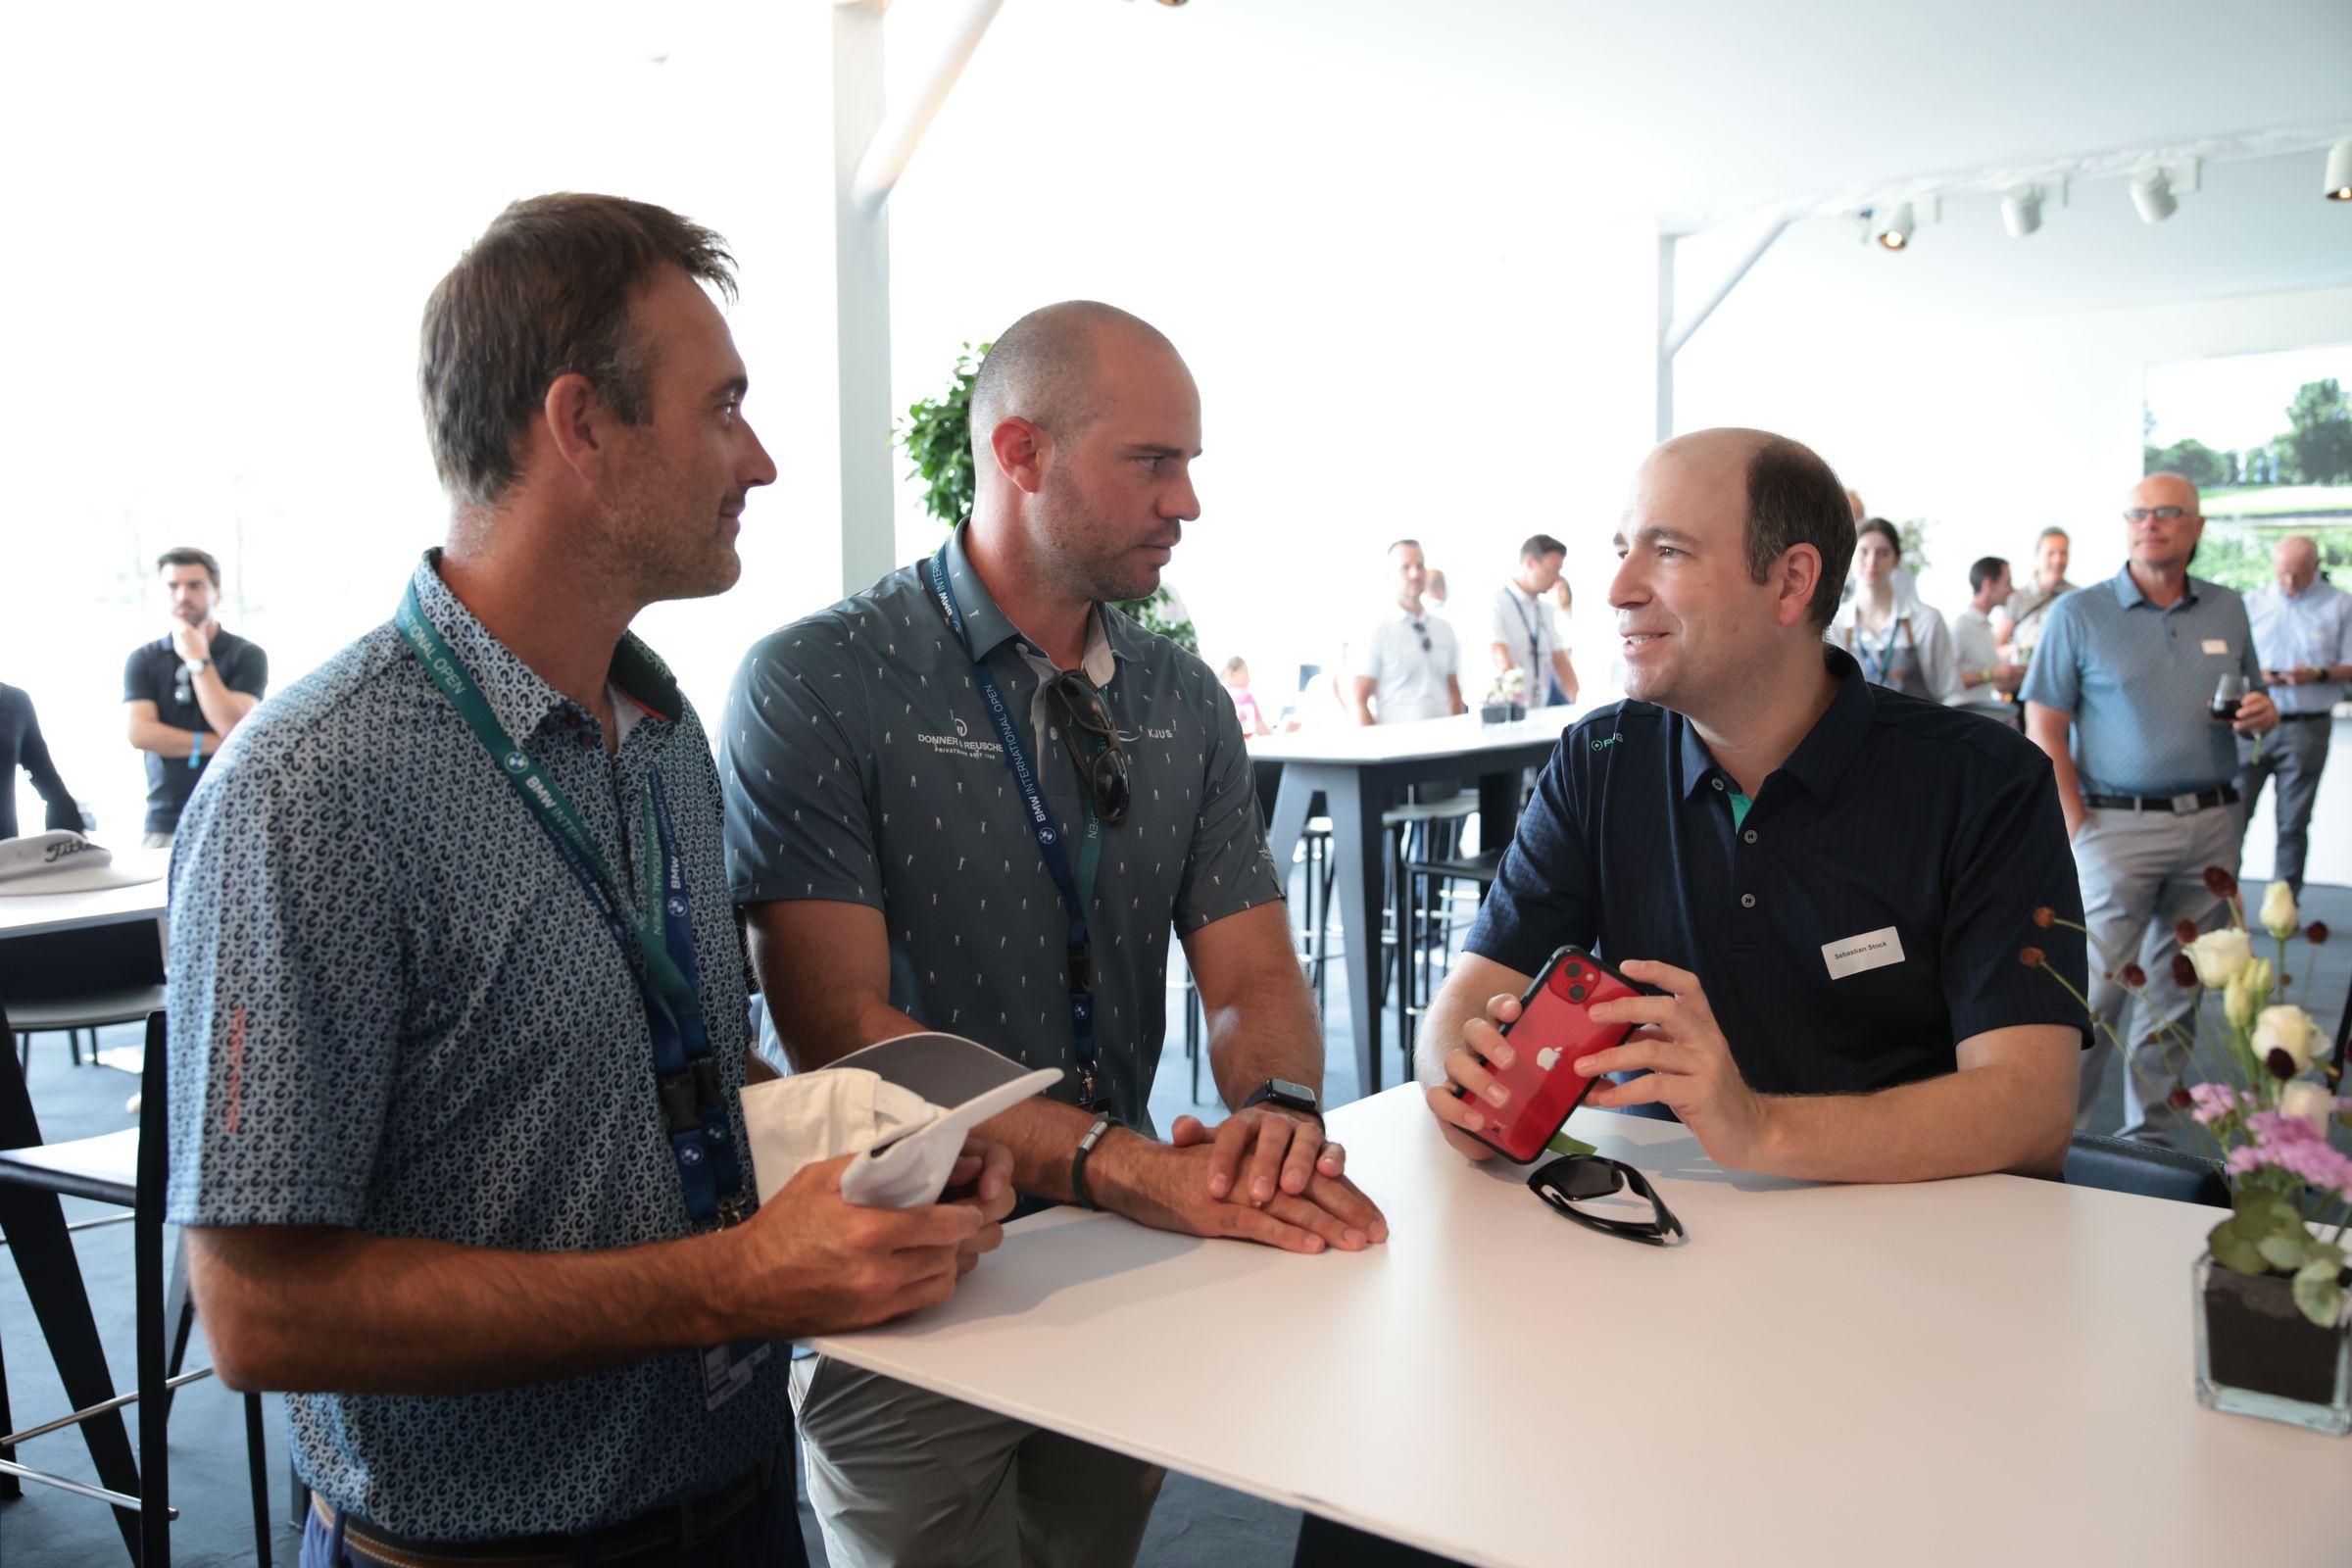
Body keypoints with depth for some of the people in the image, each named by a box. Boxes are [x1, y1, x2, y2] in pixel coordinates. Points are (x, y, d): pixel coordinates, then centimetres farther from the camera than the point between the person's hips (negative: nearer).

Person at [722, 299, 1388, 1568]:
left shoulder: (1185, 703, 3)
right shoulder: (812, 687, -15)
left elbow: (1252, 975, 0)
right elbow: (841, 1029, -22)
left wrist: (1277, 1108, -23)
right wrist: (1112, 1158, -32)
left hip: (1126, 1275, 6)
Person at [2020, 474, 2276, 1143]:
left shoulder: (2228, 610, 12)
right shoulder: (2078, 614, -1)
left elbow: (2253, 703, 22)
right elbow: (2044, 727, -4)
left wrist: (2264, 715, -3)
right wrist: (2079, 827, -11)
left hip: (2212, 824, 5)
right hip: (2120, 824, -4)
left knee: (2178, 989, 9)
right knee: (2099, 985, -8)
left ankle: (2150, 1132, 20)